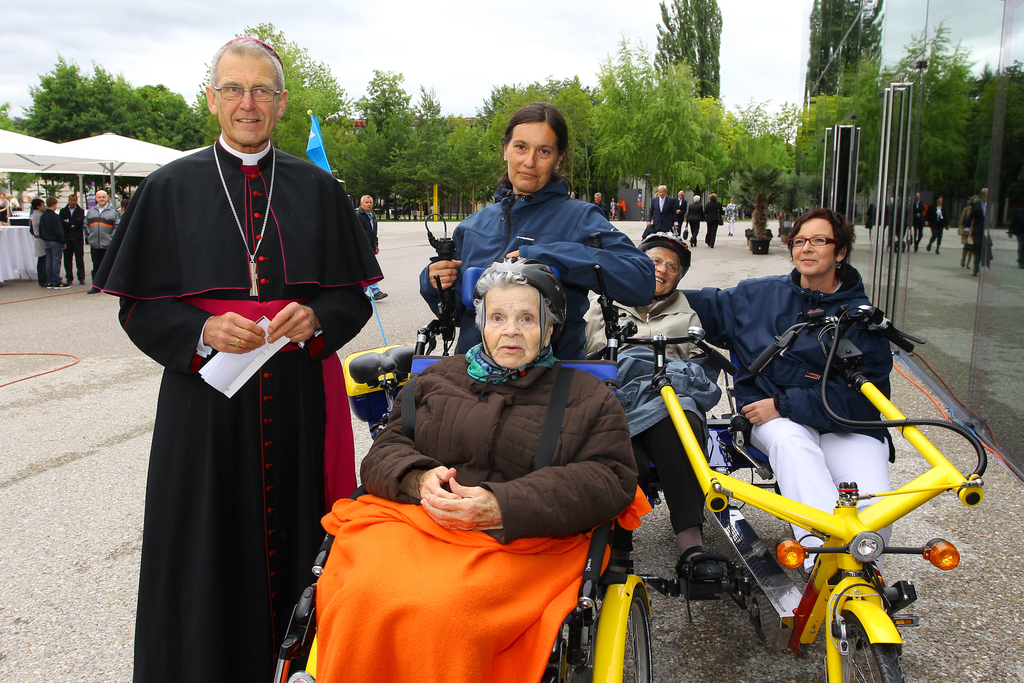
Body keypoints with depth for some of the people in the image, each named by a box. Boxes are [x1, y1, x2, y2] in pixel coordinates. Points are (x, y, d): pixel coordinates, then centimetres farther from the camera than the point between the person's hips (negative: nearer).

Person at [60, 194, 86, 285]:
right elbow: (61, 223, -2)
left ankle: (81, 278, 2)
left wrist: (68, 221, -7)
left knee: (80, 258, -2)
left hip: (78, 238, -2)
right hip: (67, 238, 2)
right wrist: (73, 224, -9)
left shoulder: (80, 211, 7)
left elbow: (81, 221, -11)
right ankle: (69, 278, 10)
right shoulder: (63, 211, 12)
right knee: (67, 259, 3)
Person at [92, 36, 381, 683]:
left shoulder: (317, 188, 8)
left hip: (300, 396, 1)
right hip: (206, 395, -1)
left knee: (294, 534, 6)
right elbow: (139, 307, 2)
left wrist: (315, 318, -13)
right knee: (212, 549, 5)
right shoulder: (171, 187, 4)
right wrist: (203, 331, -16)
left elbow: (353, 294, 8)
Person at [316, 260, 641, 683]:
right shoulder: (439, 378, 25)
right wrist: (418, 478, -7)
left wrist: (504, 507, -13)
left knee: (443, 613, -34)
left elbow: (611, 478, 1)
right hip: (408, 518, 3)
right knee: (364, 600, -31)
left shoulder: (589, 398, 16)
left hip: (520, 539, -2)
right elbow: (387, 447, 20)